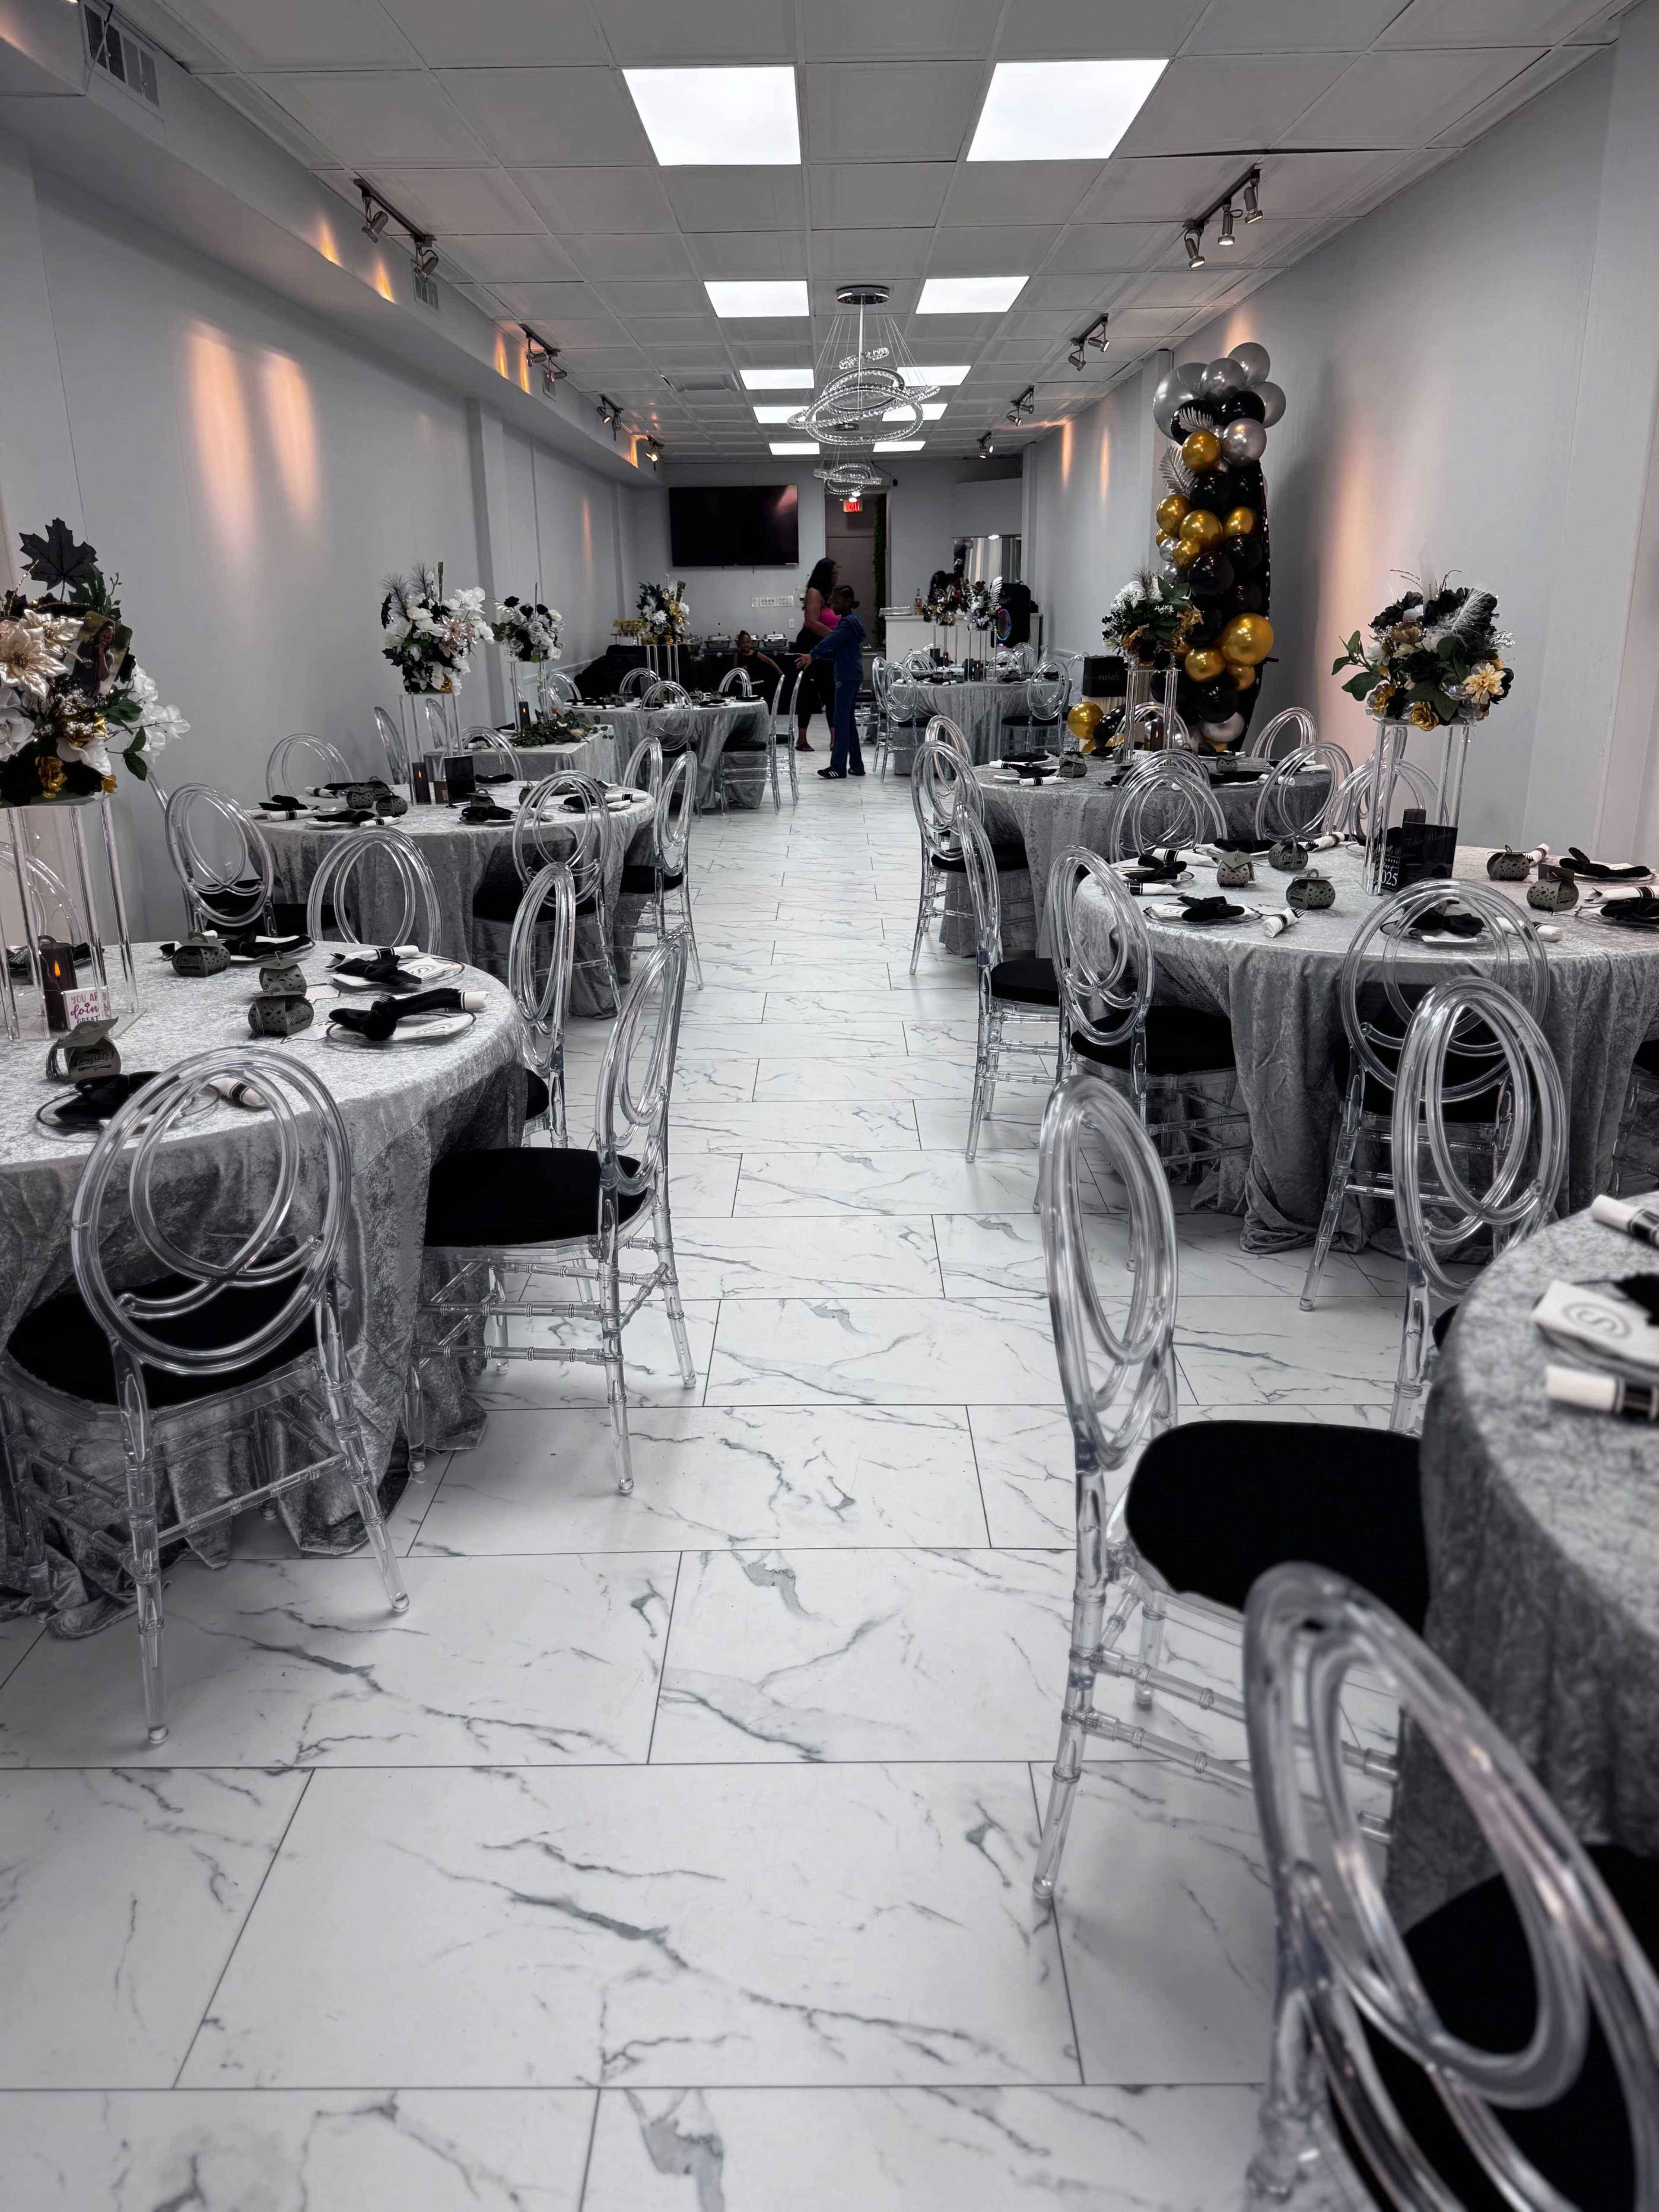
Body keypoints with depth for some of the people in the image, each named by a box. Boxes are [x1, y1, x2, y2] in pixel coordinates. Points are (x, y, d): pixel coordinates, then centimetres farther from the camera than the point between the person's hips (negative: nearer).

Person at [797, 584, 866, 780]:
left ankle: (838, 767, -8)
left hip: (848, 677, -10)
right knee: (849, 721, 11)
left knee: (842, 721, -9)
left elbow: (831, 641, -28)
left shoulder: (848, 622, -13)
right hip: (851, 676, 10)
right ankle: (856, 766, 14)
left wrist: (812, 655, -35)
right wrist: (816, 656, 13)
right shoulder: (851, 621, 18)